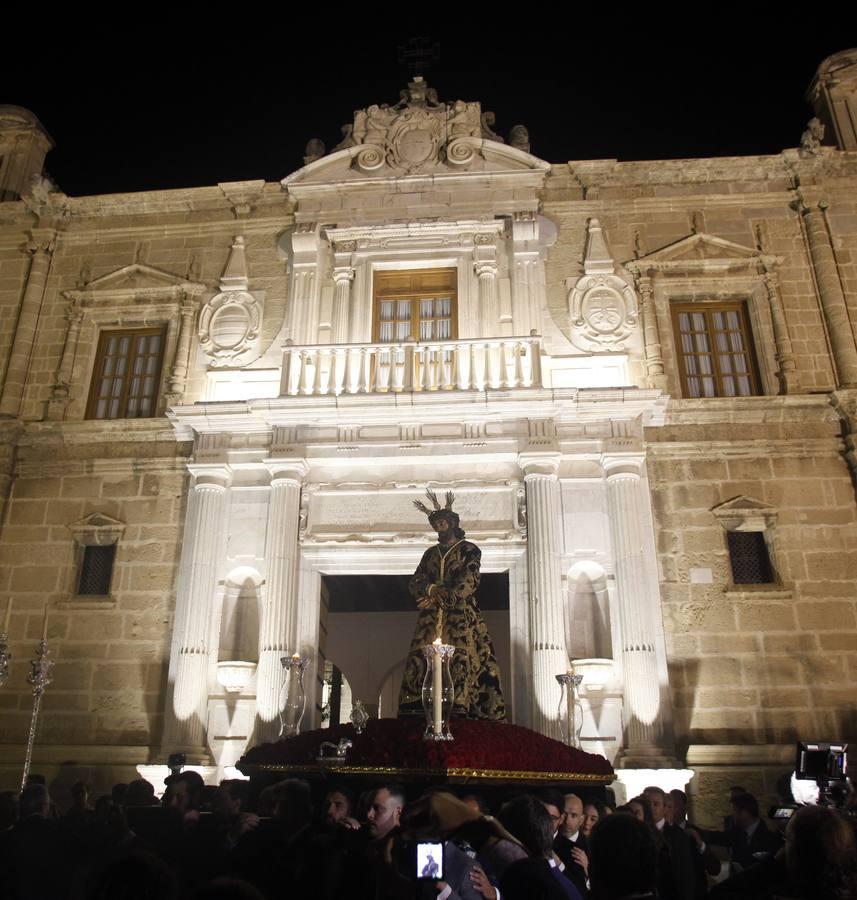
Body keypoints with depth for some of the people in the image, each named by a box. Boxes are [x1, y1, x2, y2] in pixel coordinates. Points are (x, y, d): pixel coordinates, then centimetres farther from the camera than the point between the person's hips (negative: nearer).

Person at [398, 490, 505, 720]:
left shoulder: (469, 550, 6)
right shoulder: (431, 553, 20)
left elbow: (468, 582, -6)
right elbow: (415, 583, 11)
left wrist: (439, 597, -9)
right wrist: (431, 589, -11)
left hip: (461, 616, -4)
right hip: (431, 619, 4)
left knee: (460, 661, -15)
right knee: (421, 661, -9)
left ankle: (458, 711, -19)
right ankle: (422, 711, -12)